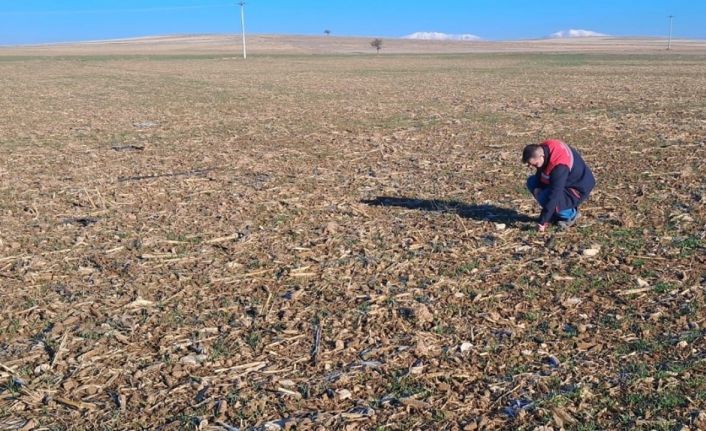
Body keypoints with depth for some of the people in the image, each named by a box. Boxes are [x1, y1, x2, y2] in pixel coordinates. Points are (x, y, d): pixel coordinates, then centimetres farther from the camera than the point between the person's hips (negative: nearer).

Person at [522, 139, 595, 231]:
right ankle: (555, 214, 5)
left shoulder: (559, 166, -37)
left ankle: (571, 214, -2)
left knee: (546, 198, -28)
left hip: (577, 189, -9)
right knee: (532, 182, 1)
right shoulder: (542, 149, -13)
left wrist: (543, 222, -30)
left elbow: (554, 196, -34)